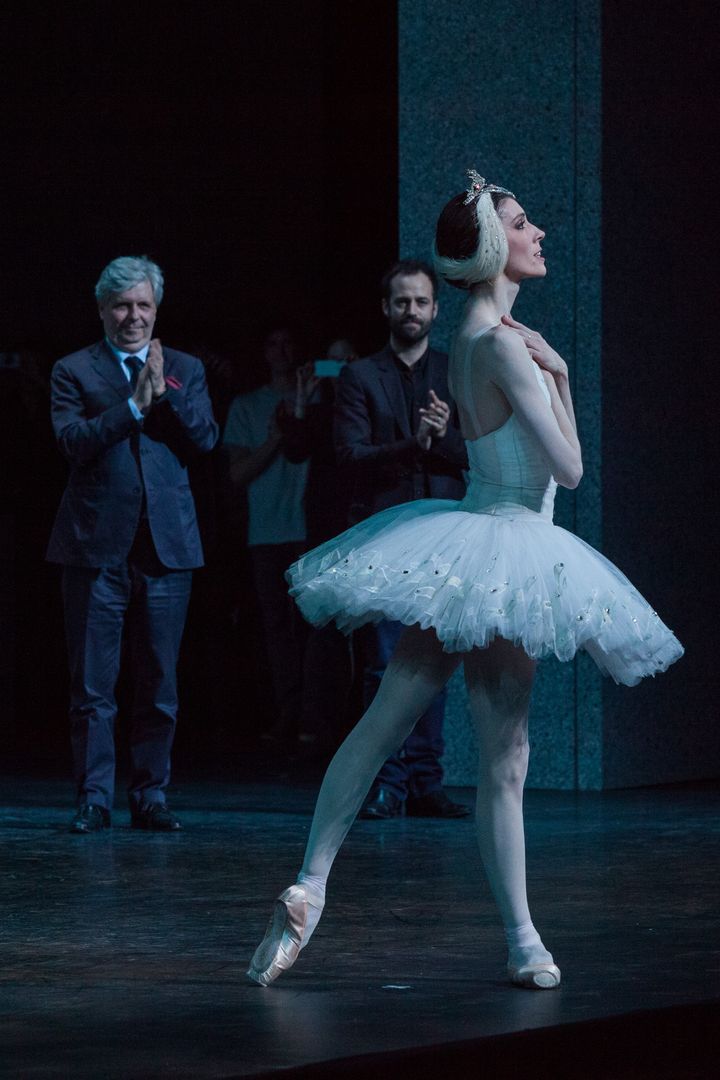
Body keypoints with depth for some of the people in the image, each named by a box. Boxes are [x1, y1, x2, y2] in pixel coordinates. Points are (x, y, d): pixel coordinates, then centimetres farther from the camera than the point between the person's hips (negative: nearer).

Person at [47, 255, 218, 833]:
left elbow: (206, 438, 1)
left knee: (159, 682, 4)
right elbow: (73, 440, -8)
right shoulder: (75, 371, 6)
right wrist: (134, 405, -14)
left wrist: (166, 391, -10)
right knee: (93, 683, -1)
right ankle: (95, 797, 4)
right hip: (97, 545, -2)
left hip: (166, 545, 2)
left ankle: (151, 796, 12)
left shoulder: (185, 370, 14)